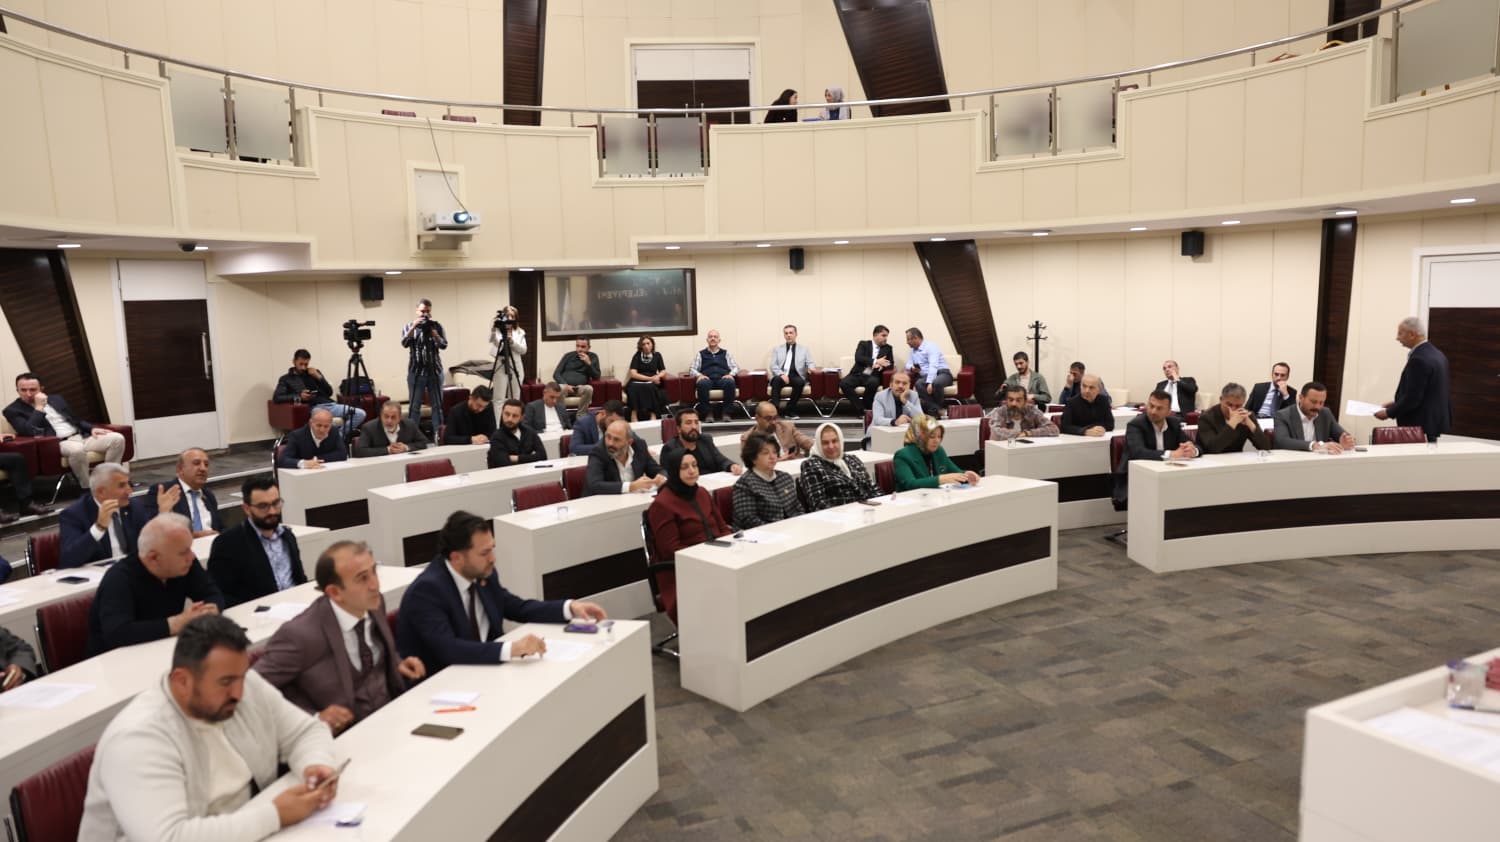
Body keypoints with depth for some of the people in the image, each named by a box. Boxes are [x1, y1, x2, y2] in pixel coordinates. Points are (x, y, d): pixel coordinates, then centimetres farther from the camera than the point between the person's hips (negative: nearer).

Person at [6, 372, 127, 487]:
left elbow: (76, 420, 27)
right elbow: (29, 432, -14)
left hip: (82, 437, 6)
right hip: (55, 444, -6)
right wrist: (39, 407, -10)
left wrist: (92, 428, 6)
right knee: (77, 449, -41)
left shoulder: (56, 399, 21)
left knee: (117, 438, -18)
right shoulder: (13, 410, 4)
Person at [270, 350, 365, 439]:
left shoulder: (315, 373, 23)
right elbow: (276, 397, 0)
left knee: (360, 414, -17)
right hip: (315, 407, -6)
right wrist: (298, 396, -12)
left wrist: (319, 377, 1)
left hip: (330, 404, 6)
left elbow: (329, 392, 16)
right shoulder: (286, 379, 14)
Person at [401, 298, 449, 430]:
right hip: (416, 371, -1)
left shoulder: (437, 325, 6)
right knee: (414, 406, 0)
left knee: (437, 405, 4)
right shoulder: (408, 326, 5)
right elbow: (404, 343, -11)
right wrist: (414, 327, -19)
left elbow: (444, 345, -3)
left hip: (435, 370, 1)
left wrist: (433, 332, -17)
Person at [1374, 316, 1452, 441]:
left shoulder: (1419, 359, -19)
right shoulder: (1437, 354, 11)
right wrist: (1396, 404, 15)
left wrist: (1388, 412, -9)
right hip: (1434, 420, 10)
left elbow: (1412, 398, -21)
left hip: (1419, 426, -10)